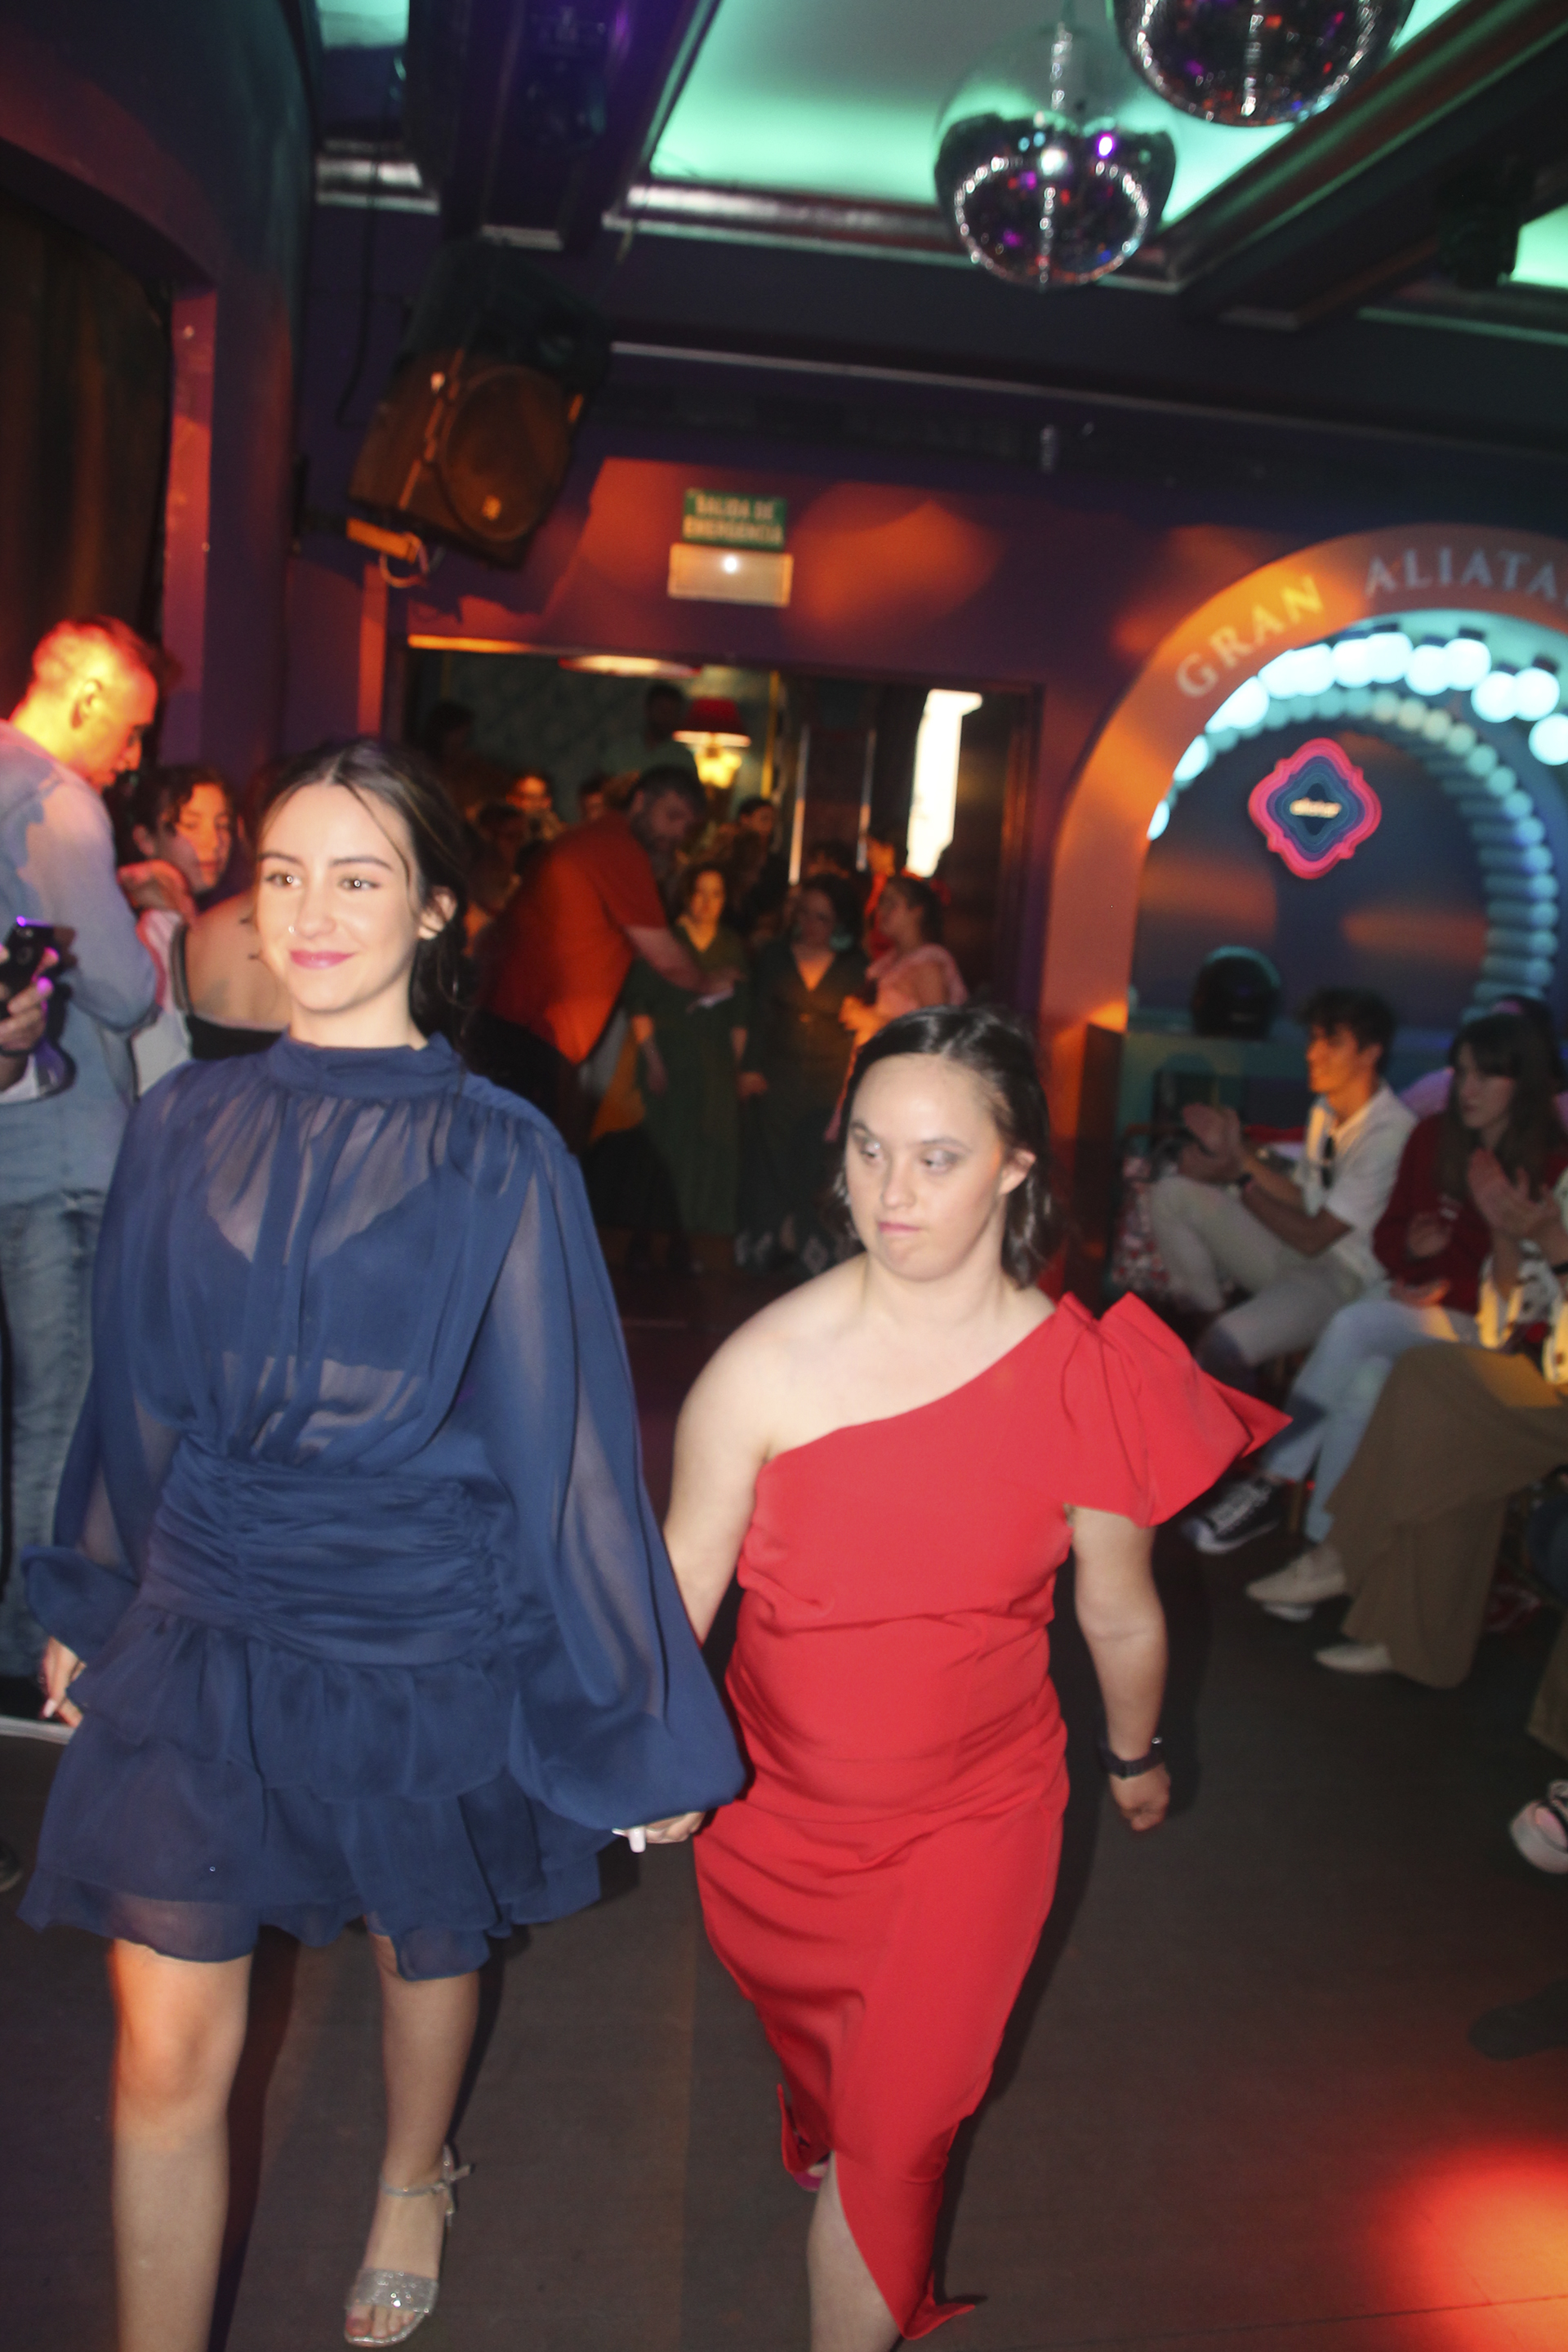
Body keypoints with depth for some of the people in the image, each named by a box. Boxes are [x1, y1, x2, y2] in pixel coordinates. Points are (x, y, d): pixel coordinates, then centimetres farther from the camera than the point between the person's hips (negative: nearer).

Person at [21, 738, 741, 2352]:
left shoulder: (497, 1158, -13)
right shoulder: (185, 1127, -3)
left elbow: (564, 1435, -9)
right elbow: (135, 1392, 9)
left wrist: (633, 1722, -5)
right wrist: (87, 1604, 17)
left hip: (420, 1640, -1)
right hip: (200, 1630, 2)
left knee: (423, 1944, 22)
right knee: (167, 2051, 3)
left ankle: (413, 2180, 54)